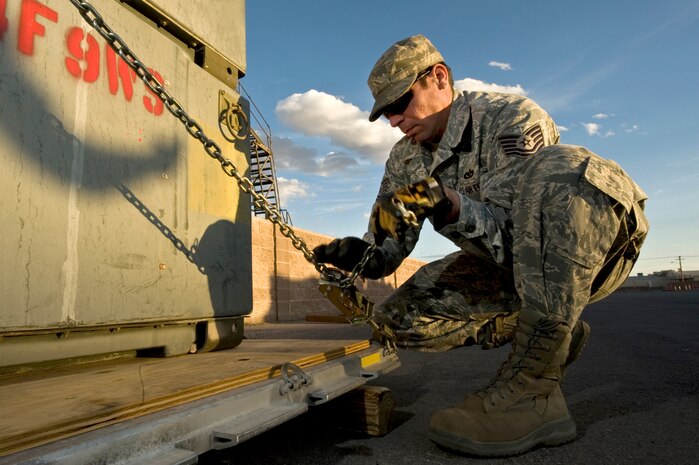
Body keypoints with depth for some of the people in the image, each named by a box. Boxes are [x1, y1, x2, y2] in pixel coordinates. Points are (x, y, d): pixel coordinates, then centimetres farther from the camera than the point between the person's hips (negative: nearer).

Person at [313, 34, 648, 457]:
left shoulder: (512, 117, -18)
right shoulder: (406, 161, 0)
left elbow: (513, 233, -27)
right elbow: (387, 250, -2)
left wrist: (454, 208, -44)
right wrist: (358, 253, -23)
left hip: (594, 246, -5)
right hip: (507, 267, 6)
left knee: (557, 169, -37)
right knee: (400, 317, -11)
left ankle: (532, 393, -34)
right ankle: (552, 333, 4)